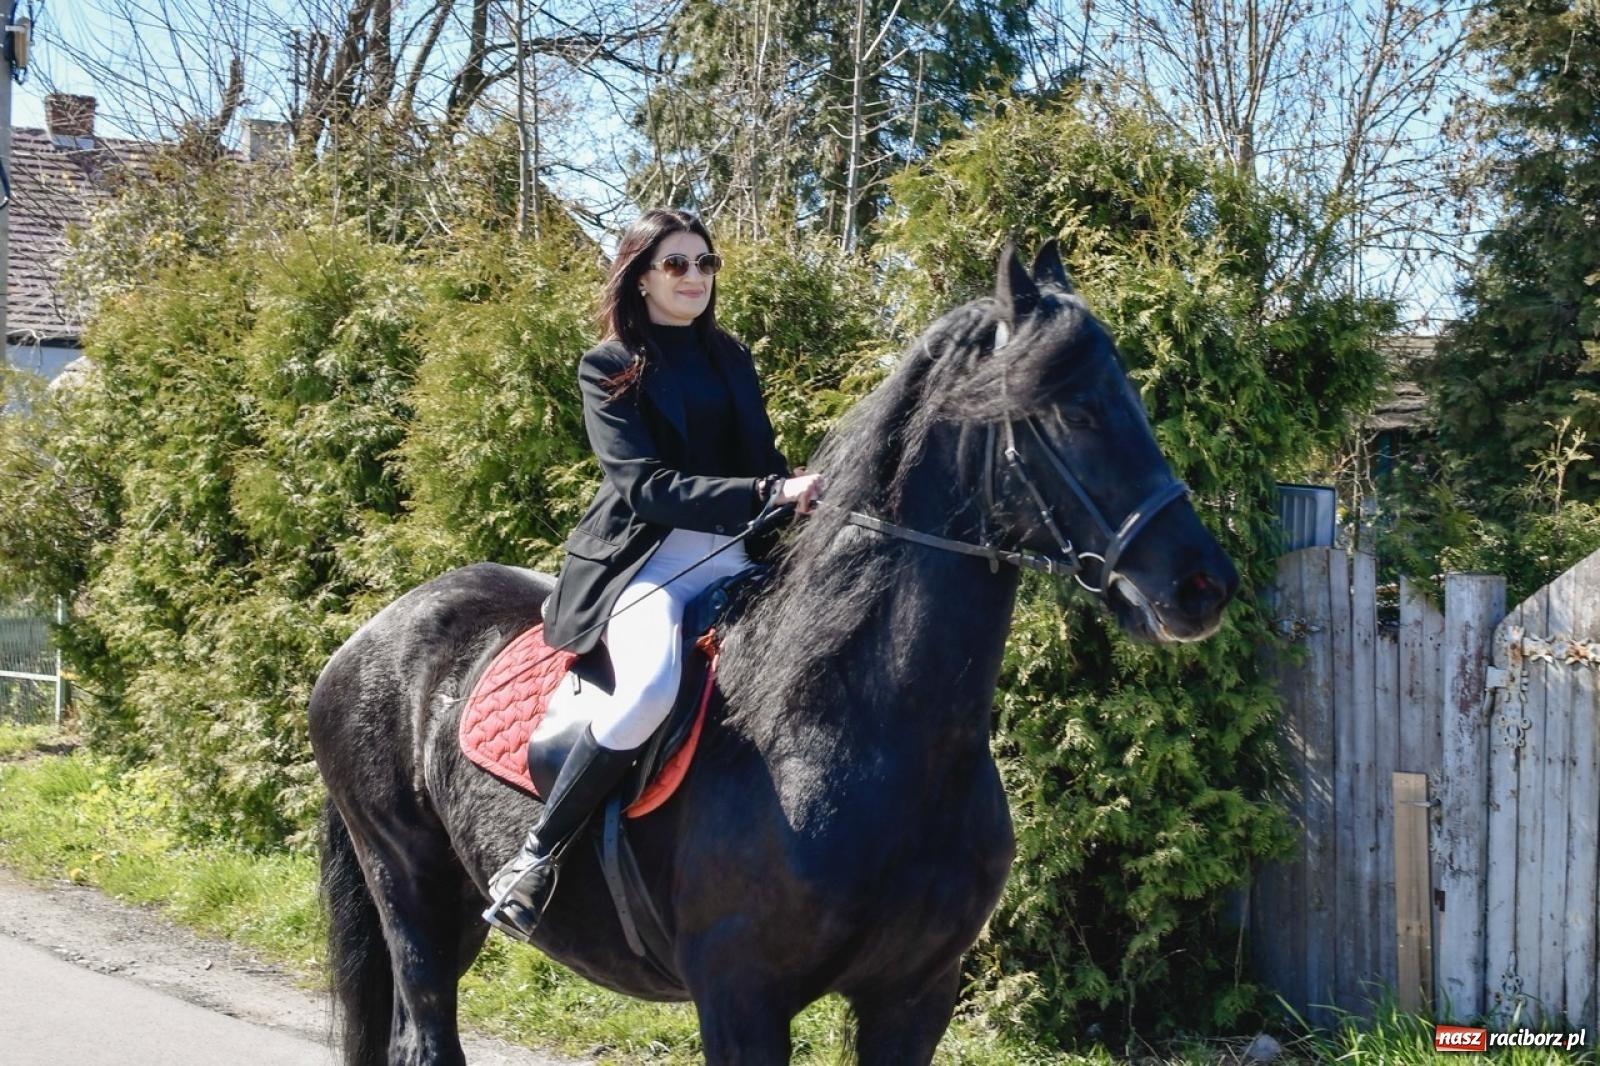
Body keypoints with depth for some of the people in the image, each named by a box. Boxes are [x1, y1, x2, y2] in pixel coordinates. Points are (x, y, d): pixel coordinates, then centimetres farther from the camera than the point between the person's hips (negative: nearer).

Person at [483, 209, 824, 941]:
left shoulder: (731, 360, 17)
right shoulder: (609, 369, 0)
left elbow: (762, 461, 17)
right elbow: (644, 484, -13)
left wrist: (805, 496, -7)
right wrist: (767, 493, -24)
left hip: (738, 557, 6)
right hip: (647, 558, -6)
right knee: (650, 688, -36)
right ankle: (535, 857, -20)